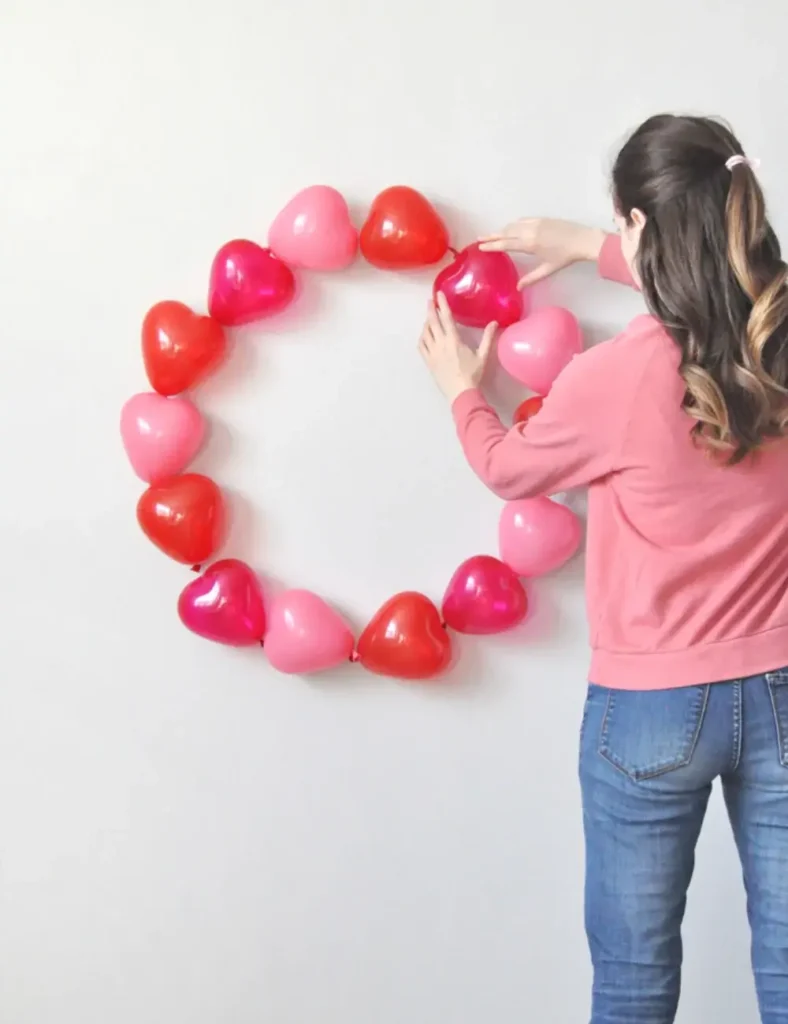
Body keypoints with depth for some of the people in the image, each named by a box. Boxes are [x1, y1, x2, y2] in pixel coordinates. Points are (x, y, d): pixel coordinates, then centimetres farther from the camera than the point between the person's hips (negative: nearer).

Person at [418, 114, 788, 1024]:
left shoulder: (615, 378, -20)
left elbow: (508, 469, 3)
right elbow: (712, 275, 20)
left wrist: (462, 390, 21)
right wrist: (590, 250, 24)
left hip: (653, 709, -4)